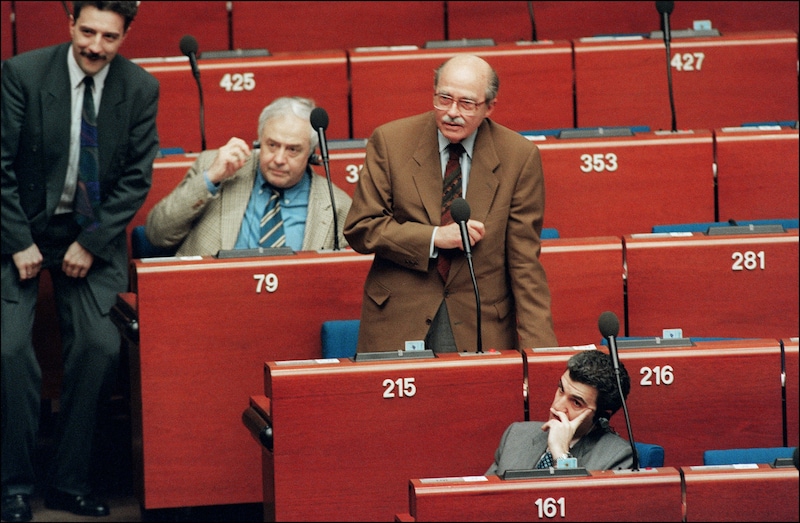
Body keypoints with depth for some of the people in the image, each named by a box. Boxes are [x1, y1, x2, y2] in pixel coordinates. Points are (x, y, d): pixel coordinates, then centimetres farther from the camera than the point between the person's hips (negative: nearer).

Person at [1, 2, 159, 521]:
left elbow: (137, 177, 0)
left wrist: (92, 243, -8)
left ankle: (70, 481, -2)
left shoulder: (140, 89, -4)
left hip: (93, 232, 2)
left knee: (101, 346, -14)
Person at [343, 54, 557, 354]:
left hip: (481, 326, 0)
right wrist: (434, 237, -14)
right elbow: (359, 228, -1)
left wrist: (536, 345, -11)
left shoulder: (519, 157, 0)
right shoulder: (390, 142, 0)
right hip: (399, 321, 0)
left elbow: (525, 261, -1)